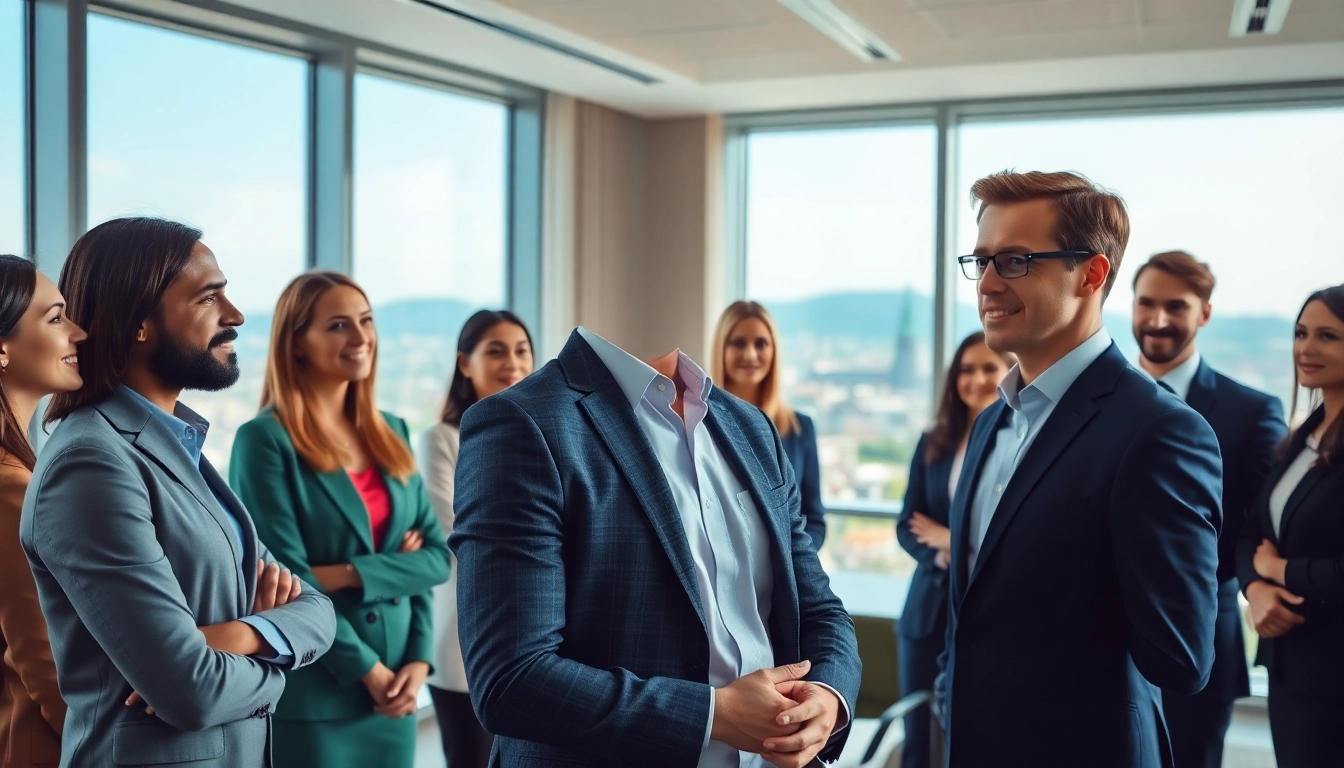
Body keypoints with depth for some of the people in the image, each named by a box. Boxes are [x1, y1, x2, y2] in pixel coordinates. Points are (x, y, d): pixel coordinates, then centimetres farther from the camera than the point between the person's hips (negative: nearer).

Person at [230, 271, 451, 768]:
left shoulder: (390, 434, 9)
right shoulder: (265, 439, -10)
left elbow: (436, 554, 5)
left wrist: (407, 644, -10)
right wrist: (367, 670, -11)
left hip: (392, 695, 6)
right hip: (310, 699, -5)